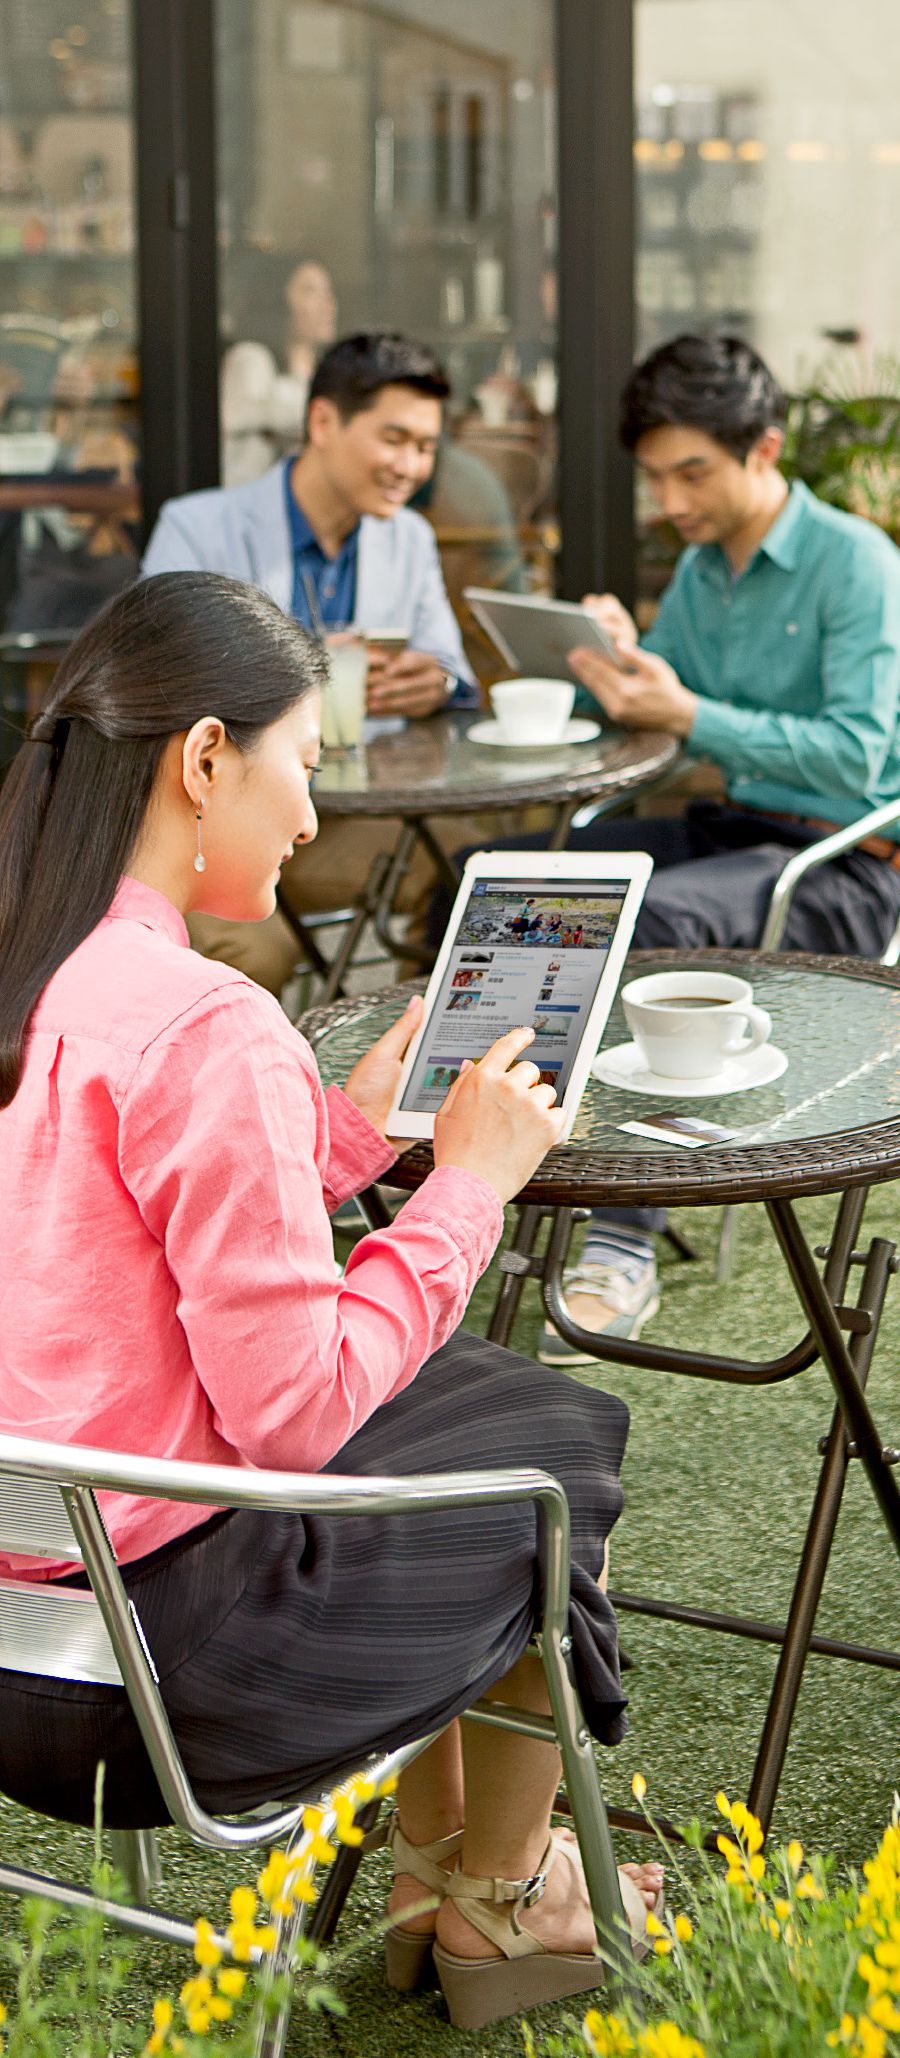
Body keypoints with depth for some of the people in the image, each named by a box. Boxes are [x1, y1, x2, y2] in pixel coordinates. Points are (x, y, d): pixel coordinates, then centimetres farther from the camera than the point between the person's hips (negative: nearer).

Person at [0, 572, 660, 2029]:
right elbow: (296, 1407, -22)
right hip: (158, 1652, -8)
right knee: (562, 1447, 16)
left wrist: (346, 1129, 10)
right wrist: (467, 1182, -11)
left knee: (451, 1382, 27)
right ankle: (497, 1904, 37)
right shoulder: (200, 1025, -26)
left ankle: (432, 1866, 39)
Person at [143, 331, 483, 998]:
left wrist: (437, 684, -20)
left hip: (345, 823, 5)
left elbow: (455, 678, 7)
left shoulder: (410, 539, 12)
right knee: (256, 951, -33)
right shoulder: (197, 529, -7)